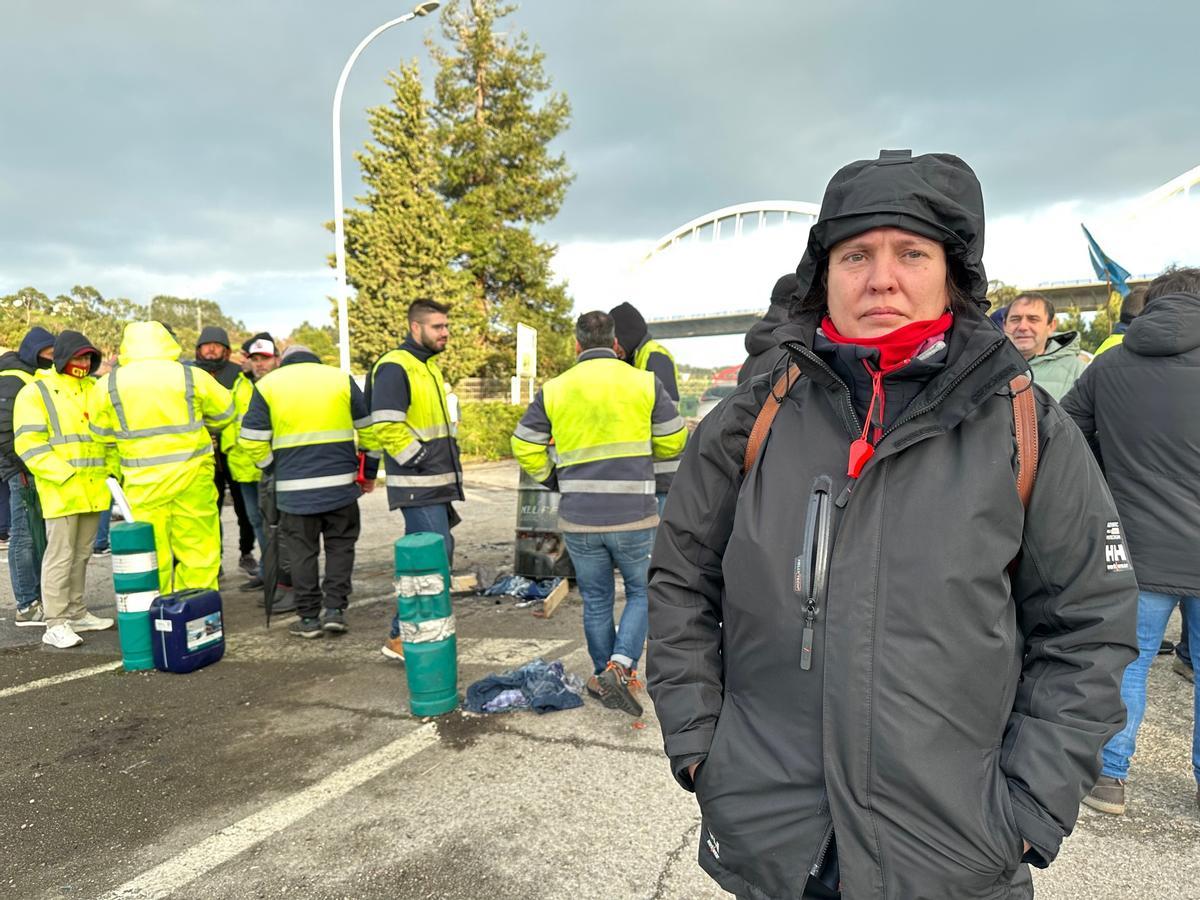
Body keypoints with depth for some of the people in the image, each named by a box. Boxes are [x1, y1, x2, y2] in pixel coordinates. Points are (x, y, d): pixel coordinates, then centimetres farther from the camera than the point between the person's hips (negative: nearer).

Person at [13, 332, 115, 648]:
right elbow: (29, 445, -10)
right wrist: (65, 475, -20)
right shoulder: (36, 392, -3)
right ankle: (55, 624, 1)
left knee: (81, 555, 14)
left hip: (92, 488, 6)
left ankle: (76, 613, 24)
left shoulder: (95, 389, 15)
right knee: (60, 556, -4)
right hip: (60, 489, -6)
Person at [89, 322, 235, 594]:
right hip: (191, 477, -1)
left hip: (143, 482, 1)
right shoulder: (192, 377, -3)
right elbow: (224, 413, 10)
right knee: (199, 551, 7)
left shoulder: (107, 385, 1)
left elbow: (101, 434, 11)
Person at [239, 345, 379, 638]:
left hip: (294, 487, 0)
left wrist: (275, 468, 10)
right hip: (340, 483, 1)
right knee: (340, 545, 14)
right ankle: (335, 609, 8)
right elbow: (368, 429, 5)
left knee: (302, 551, 10)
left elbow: (252, 441, -2)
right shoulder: (341, 378, 6)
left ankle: (309, 617, 14)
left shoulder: (267, 385, 5)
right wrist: (369, 471, 13)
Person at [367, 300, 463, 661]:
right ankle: (401, 638, -1)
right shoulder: (394, 367, -13)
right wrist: (420, 460, -18)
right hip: (418, 487, -10)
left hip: (437, 484, 10)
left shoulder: (430, 365, 19)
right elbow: (386, 427, -22)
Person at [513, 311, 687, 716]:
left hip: (578, 519, 2)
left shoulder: (554, 390, 3)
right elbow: (673, 442, 5)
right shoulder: (645, 383, -2)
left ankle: (603, 676, 29)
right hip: (633, 516, -2)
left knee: (596, 601, 17)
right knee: (642, 593, 16)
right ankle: (620, 666, -2)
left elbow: (525, 447, 5)